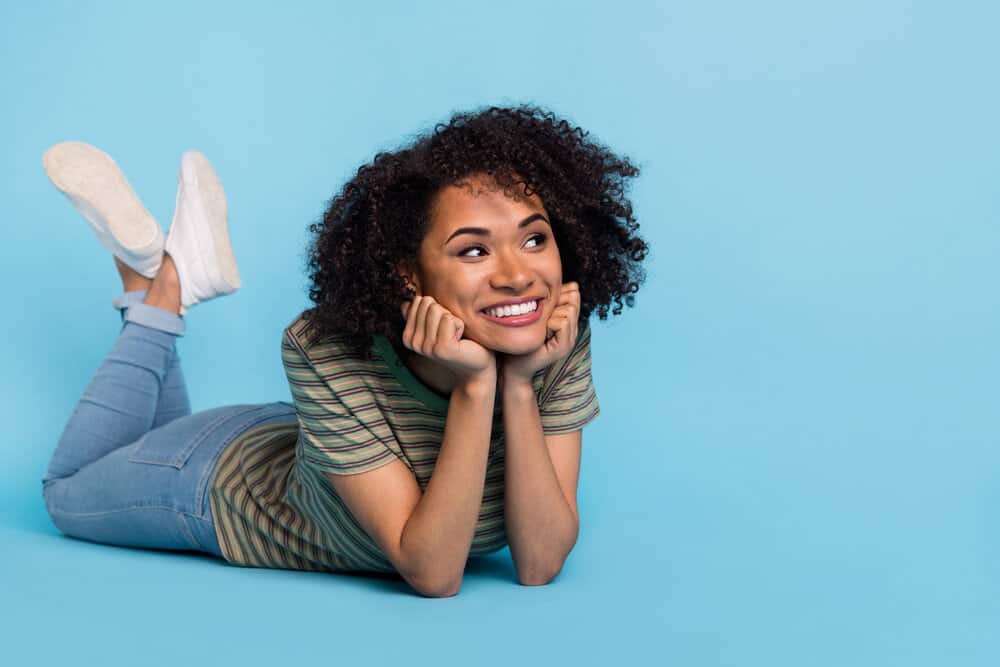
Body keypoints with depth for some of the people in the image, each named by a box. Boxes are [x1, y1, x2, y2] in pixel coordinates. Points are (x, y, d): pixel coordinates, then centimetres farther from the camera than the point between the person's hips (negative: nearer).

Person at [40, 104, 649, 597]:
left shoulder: (561, 340, -30)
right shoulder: (327, 354, -40)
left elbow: (540, 565, -30)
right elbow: (432, 575, -39)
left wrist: (519, 386, -42)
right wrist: (475, 385, -48)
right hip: (231, 482, -4)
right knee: (70, 492, 28)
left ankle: (186, 273, 27)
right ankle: (161, 284, 23)